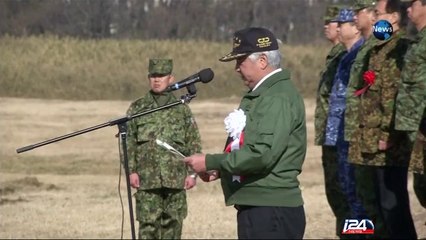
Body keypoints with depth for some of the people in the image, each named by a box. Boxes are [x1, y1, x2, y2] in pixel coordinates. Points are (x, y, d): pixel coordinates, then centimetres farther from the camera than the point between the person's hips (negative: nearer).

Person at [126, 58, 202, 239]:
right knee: (148, 225, -6)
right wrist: (131, 171, -4)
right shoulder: (137, 108, 8)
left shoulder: (182, 109, 10)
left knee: (173, 224, 4)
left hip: (176, 180, 1)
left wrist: (192, 173, 0)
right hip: (147, 180, -1)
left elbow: (194, 144, 9)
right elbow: (128, 143, 5)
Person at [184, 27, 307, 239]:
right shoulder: (259, 95, 19)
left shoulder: (278, 98, -14)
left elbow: (262, 154, -23)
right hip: (255, 208, 10)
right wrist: (219, 170, 8)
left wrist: (210, 162, -15)